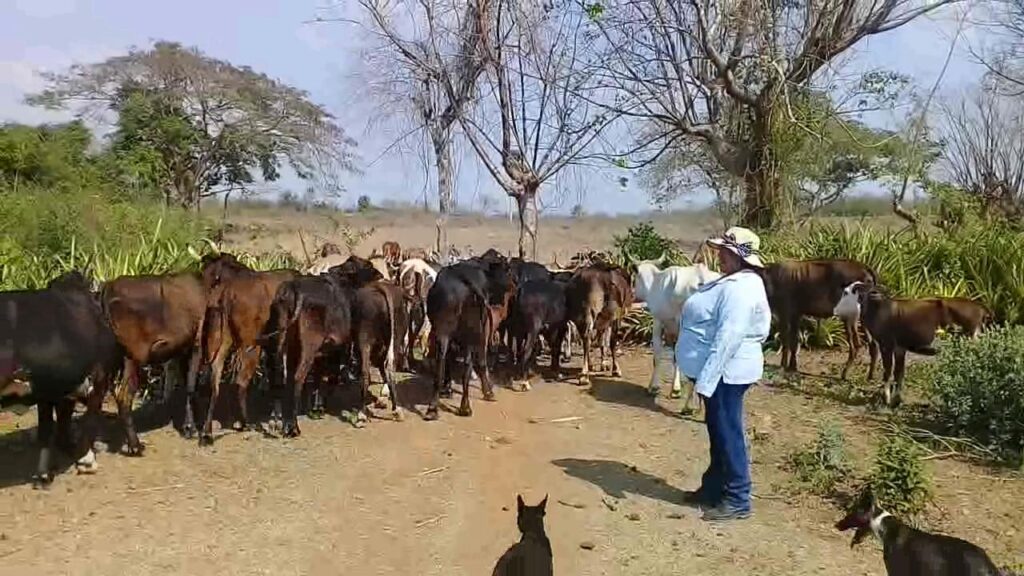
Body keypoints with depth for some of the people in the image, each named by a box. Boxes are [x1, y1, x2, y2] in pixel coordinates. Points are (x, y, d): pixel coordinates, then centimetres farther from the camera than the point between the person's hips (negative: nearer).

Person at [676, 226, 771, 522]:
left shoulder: (740, 289, -22)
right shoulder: (732, 282, 12)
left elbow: (727, 339, -27)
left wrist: (706, 381, -26)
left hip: (725, 373, -11)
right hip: (718, 370, 11)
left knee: (728, 434, -1)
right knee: (718, 431, 18)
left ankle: (737, 500, 10)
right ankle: (714, 488, 31)